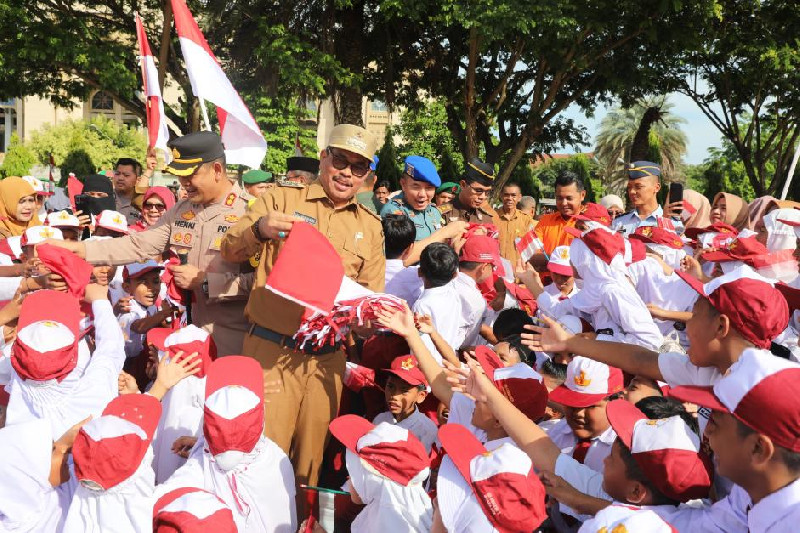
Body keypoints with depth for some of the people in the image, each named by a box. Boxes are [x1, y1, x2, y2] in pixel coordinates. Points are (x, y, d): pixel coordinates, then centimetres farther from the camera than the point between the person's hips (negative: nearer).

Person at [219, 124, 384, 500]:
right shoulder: (281, 200, 3)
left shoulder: (370, 226, 12)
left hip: (328, 357, 3)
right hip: (272, 350, -3)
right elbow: (230, 251, -2)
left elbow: (372, 295, 15)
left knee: (312, 460, 11)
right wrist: (259, 229, -23)